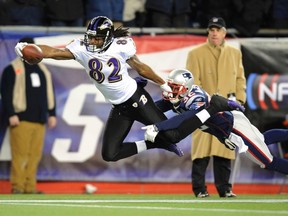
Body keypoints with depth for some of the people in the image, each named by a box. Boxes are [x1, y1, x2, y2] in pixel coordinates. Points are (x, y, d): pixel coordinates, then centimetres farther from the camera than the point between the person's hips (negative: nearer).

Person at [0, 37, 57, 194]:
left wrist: (52, 114, 17)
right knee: (20, 154, -10)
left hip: (39, 120, 6)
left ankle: (30, 187, 7)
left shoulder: (42, 69, 20)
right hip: (21, 120, -6)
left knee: (35, 155, 3)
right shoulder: (13, 69, 0)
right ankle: (17, 187, -7)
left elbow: (49, 93, 23)